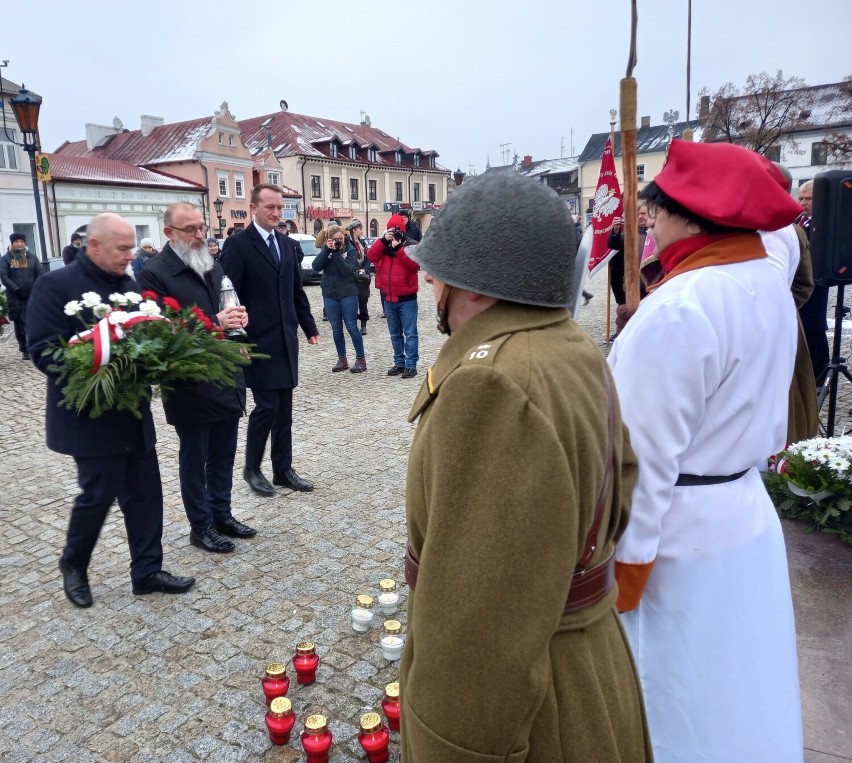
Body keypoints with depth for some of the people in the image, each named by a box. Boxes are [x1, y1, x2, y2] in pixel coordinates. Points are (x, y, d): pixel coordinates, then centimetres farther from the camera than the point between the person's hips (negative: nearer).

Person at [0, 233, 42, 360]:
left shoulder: (32, 257, 11)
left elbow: (39, 274, 5)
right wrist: (17, 290, -15)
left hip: (32, 296, 1)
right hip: (15, 297, 0)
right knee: (19, 325, 4)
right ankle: (24, 350, 13)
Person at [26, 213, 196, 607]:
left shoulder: (130, 286, 10)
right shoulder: (56, 285, -10)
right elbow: (44, 352, -16)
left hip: (134, 412, 6)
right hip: (91, 416, -6)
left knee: (145, 492, 9)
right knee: (98, 494, 3)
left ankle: (147, 571, 22)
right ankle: (73, 564, 30)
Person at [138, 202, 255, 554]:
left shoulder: (213, 265, 10)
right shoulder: (155, 273, -13)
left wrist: (237, 318, -4)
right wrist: (214, 323, -25)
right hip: (190, 385, -7)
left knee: (223, 455, 17)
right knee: (194, 458, 9)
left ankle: (222, 515, 33)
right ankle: (201, 527, 24)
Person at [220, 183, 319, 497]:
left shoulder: (287, 244, 12)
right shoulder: (238, 244, -8)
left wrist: (310, 327, 14)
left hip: (286, 339, 6)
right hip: (257, 341, -6)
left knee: (284, 408, 10)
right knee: (267, 406, -3)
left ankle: (283, 469, 21)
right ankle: (252, 469, 16)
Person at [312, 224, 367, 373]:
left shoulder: (350, 250, -3)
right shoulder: (326, 250, 6)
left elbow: (347, 270, -17)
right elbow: (316, 266, -9)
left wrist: (337, 253, -21)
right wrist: (327, 250, -16)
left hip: (348, 294, -3)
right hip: (330, 295, 4)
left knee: (351, 327, -2)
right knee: (336, 328, 8)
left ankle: (361, 359, 6)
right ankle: (342, 359, 18)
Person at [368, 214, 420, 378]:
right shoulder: (382, 246, 9)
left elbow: (415, 264, -21)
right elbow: (371, 256, -9)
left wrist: (399, 248, -23)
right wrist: (383, 240, -17)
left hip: (407, 298, -5)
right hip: (389, 298, 5)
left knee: (410, 334, -3)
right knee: (395, 334, 13)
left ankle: (411, 365, -1)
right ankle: (399, 363, 21)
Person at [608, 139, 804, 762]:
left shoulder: (678, 309, -25)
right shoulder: (772, 288, 3)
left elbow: (646, 457, -23)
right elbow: (766, 415, 11)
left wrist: (624, 567, -15)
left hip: (681, 534, -8)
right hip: (748, 514, 9)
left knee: (676, 701, 12)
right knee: (735, 686, 25)